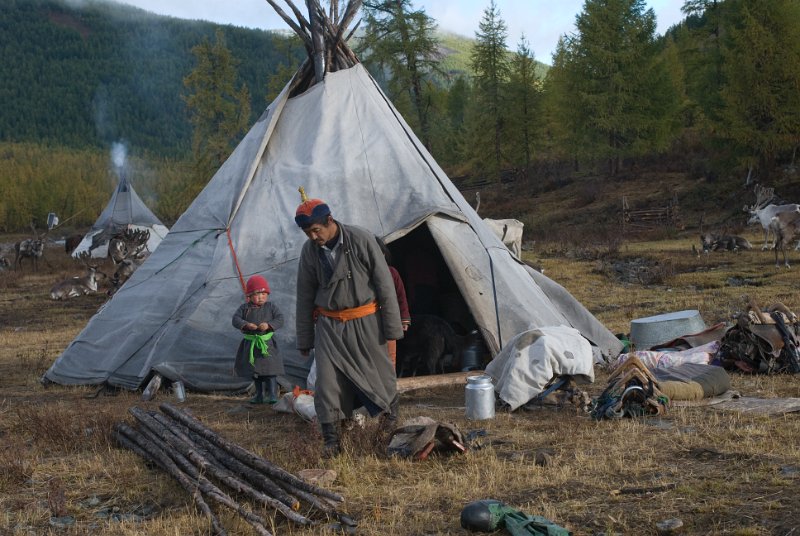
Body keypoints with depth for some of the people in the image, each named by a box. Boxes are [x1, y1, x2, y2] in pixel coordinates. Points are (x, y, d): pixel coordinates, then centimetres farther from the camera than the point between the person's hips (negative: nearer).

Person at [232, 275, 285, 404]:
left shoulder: (271, 307, -2)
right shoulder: (245, 308, 0)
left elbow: (280, 319, -8)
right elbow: (235, 319, -8)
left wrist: (269, 325, -25)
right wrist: (246, 325, -25)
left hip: (267, 343, -3)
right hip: (250, 344, 3)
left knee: (270, 369, -9)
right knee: (254, 371, 13)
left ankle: (272, 394, -4)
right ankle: (259, 395, 24)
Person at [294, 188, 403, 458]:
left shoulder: (361, 239, -14)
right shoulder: (309, 250, -4)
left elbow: (384, 283, -9)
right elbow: (305, 296, 6)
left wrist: (391, 325, -7)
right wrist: (304, 339, 8)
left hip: (364, 322, -2)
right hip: (329, 324, 3)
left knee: (378, 372, 7)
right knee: (327, 380, -4)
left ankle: (392, 415, 30)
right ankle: (331, 439, 3)